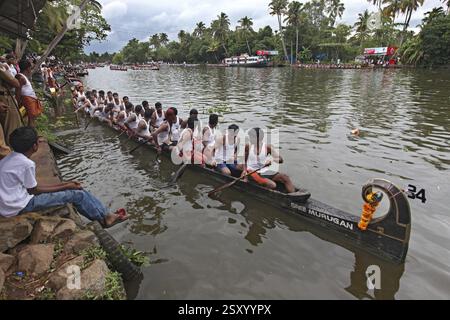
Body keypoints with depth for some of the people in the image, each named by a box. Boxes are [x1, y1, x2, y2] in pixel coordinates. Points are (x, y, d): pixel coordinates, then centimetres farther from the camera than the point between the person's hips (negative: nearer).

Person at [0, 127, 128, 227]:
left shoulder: (10, 158, 7)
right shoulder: (27, 164, -23)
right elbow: (34, 190, -13)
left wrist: (65, 184, 5)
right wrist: (66, 187, -5)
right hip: (20, 206, -9)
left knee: (75, 189, 8)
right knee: (77, 194, -9)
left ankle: (102, 215, 13)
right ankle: (105, 218, 8)